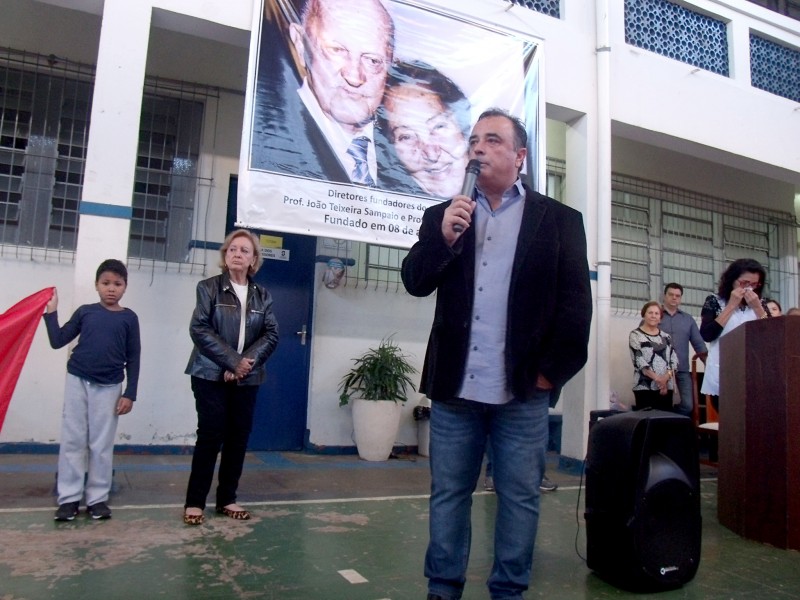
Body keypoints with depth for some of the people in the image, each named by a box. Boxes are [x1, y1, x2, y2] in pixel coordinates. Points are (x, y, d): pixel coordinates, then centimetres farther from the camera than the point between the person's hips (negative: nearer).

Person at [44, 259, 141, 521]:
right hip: (77, 382, 1)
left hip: (109, 387, -1)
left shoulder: (129, 318, 0)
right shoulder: (85, 312, 3)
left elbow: (133, 358, 0)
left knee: (102, 445, 3)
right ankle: (69, 498, 12)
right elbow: (58, 341, 4)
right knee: (72, 441, 4)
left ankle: (98, 498, 12)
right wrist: (51, 312, -3)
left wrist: (130, 393, -4)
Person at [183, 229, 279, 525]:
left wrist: (248, 362, -14)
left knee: (239, 437, 6)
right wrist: (233, 361, -17)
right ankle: (194, 501, 8)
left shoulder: (262, 295, 9)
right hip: (211, 375, -3)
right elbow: (199, 329, -11)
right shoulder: (209, 287, 0)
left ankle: (227, 499, 19)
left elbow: (271, 335, 2)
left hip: (247, 378, 4)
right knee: (210, 435, -4)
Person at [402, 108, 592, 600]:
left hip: (523, 390, -2)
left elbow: (576, 303, 0)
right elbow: (415, 283, 4)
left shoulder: (559, 219, 4)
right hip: (455, 386, 2)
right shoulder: (444, 215, 12)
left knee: (520, 497, 9)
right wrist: (443, 236, -13)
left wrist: (552, 371, -6)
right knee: (448, 494, 12)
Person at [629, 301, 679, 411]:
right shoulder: (635, 335, 1)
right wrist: (657, 378, -17)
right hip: (644, 387, -4)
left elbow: (674, 359, 8)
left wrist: (666, 376, -10)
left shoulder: (666, 336, 16)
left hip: (666, 386, 4)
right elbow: (638, 360, -9)